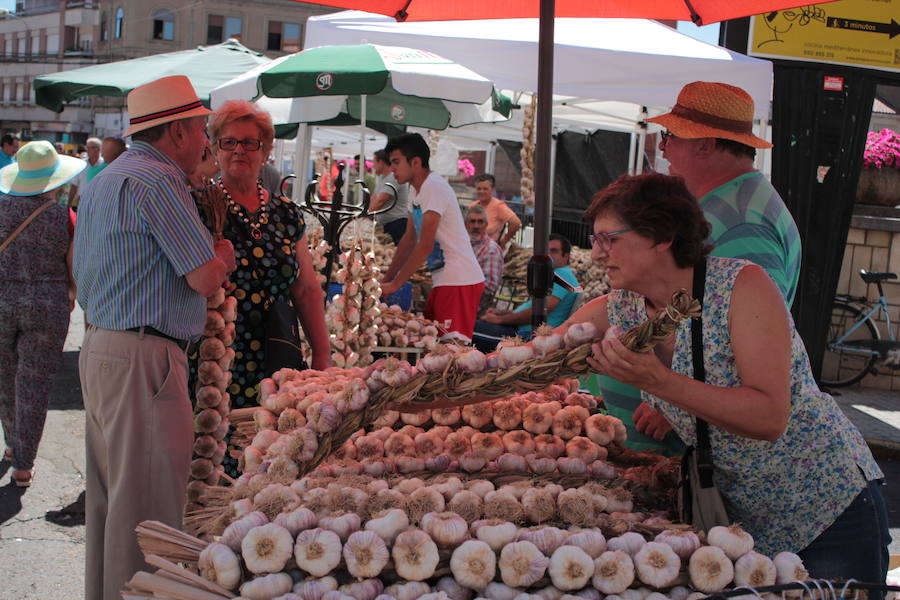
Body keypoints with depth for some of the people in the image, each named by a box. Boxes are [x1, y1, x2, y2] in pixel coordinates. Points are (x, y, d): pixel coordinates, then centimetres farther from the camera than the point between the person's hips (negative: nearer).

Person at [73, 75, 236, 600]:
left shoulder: (103, 180, 18)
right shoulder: (158, 180, -13)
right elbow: (206, 279, -15)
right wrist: (223, 256, 6)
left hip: (99, 349, 10)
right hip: (143, 359, -10)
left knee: (109, 494, 16)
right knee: (146, 501, -4)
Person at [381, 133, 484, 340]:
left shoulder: (434, 187, -16)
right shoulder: (415, 189, 15)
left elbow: (425, 246, -19)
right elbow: (409, 238, 20)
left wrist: (394, 284, -15)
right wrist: (386, 280, 16)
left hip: (459, 281, -10)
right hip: (443, 279, 10)